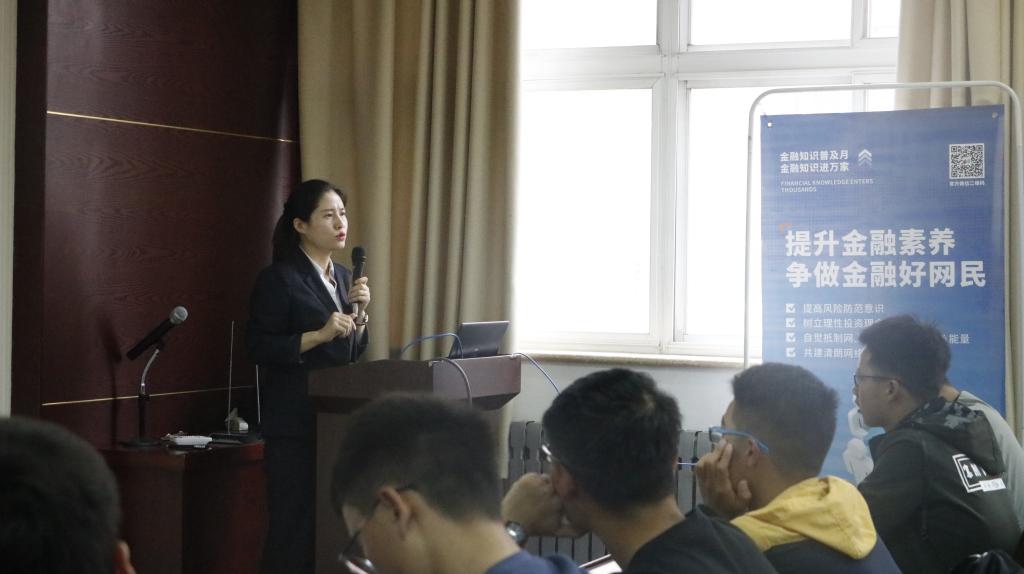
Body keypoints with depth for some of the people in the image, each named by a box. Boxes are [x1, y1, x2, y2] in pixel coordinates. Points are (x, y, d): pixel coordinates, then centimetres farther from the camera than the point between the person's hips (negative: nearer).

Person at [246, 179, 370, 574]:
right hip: (296, 422, -7)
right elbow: (259, 349, -13)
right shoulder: (279, 278, -7)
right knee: (294, 524, -6)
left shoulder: (343, 277, 15)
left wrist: (358, 313, 1)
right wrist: (320, 335, -20)